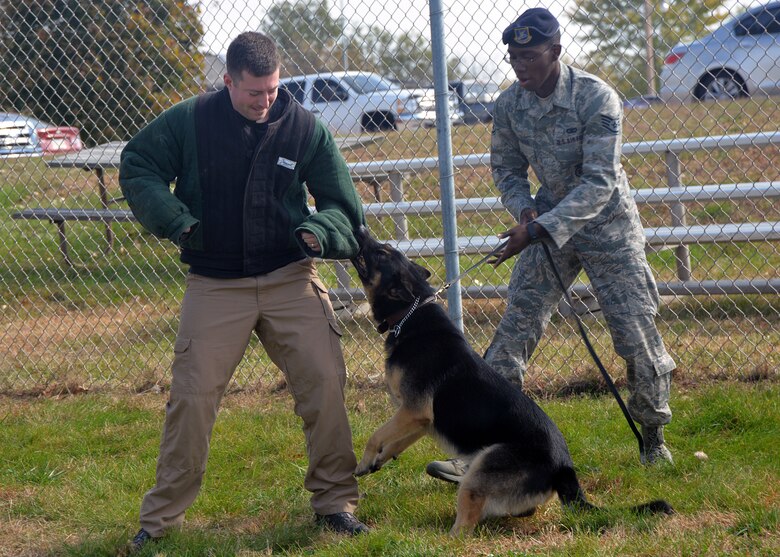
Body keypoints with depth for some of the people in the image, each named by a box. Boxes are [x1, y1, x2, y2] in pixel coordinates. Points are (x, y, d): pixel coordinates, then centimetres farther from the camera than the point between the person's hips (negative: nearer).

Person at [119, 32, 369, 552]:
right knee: (192, 398, -1)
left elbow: (341, 202, 5)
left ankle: (335, 501, 8)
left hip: (290, 280, 1)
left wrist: (319, 231, -18)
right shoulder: (189, 121, -7)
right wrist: (173, 218, -13)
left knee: (325, 383, -8)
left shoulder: (306, 128, -3)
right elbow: (137, 168, 4)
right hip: (215, 288, -1)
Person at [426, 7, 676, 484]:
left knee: (637, 336, -2)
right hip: (548, 225, 4)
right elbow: (507, 168, 9)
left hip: (608, 227, -4)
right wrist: (524, 208, -13)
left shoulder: (597, 99, -22)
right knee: (513, 333, -6)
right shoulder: (510, 105, -7)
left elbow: (599, 182, -26)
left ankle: (654, 437, 20)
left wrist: (539, 230, -34)